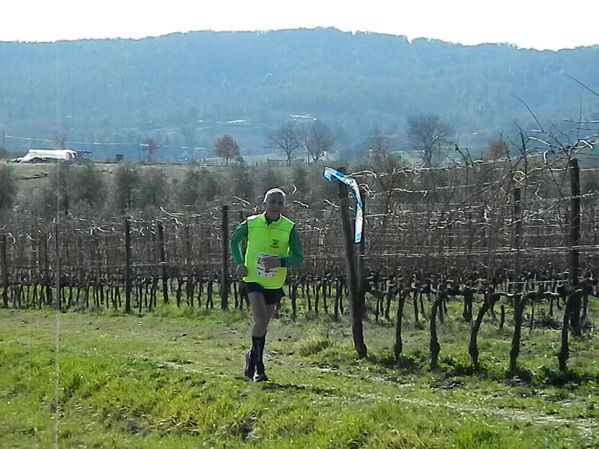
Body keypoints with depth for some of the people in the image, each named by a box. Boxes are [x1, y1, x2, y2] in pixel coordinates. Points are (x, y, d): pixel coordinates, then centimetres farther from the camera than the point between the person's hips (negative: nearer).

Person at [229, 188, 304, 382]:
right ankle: (258, 366, -9)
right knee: (260, 319, -19)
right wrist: (239, 263, -1)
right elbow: (234, 241, 13)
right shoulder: (250, 223, -5)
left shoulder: (289, 228, -6)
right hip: (254, 280, -2)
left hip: (275, 283, 2)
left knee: (264, 324, 12)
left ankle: (253, 357, 34)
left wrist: (281, 262, -24)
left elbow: (298, 257, -5)